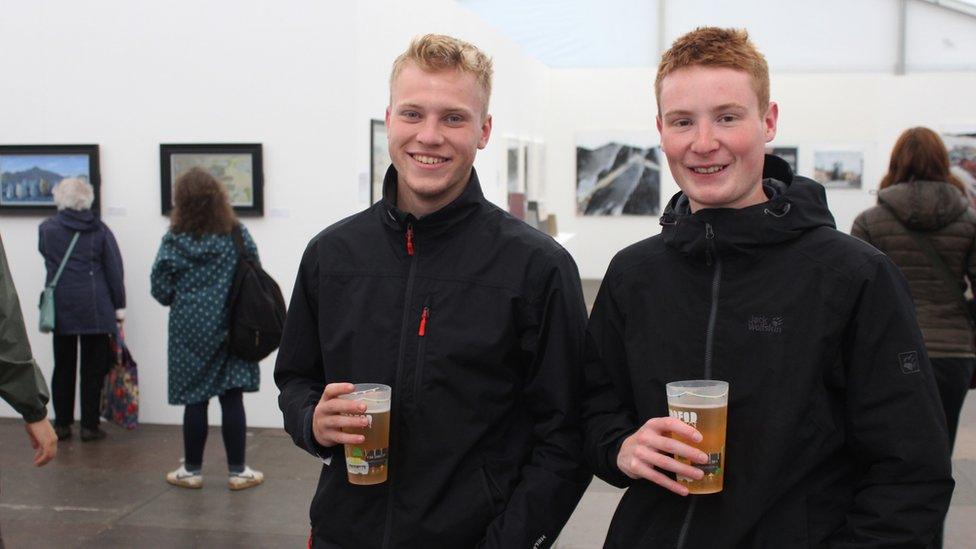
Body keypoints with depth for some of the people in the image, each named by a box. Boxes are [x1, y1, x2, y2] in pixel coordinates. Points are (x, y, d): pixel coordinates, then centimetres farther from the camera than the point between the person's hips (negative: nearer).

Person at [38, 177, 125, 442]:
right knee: (93, 367, 5)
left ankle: (62, 424, 17)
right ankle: (89, 425, 8)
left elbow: (46, 255, 15)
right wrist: (119, 305, 4)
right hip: (95, 309, -1)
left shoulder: (46, 229, -1)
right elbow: (114, 269, -2)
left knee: (63, 366, 12)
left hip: (61, 308, 1)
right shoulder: (99, 229, -1)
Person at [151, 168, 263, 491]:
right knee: (232, 398, 5)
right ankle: (237, 472, 11)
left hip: (190, 330, 0)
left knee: (195, 400, 8)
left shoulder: (174, 241, -6)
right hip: (231, 329, 0)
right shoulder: (237, 235, -4)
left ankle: (192, 470, 19)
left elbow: (160, 288, -6)